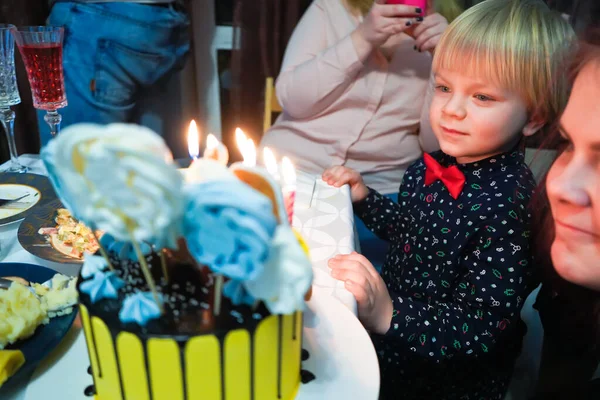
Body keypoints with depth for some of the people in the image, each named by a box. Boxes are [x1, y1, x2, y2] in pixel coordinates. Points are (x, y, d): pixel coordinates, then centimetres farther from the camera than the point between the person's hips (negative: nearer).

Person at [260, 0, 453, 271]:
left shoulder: (443, 33, 6)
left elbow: (435, 144, 0)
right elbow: (292, 98, -8)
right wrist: (363, 39, -16)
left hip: (381, 186, 1)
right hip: (292, 169, 0)